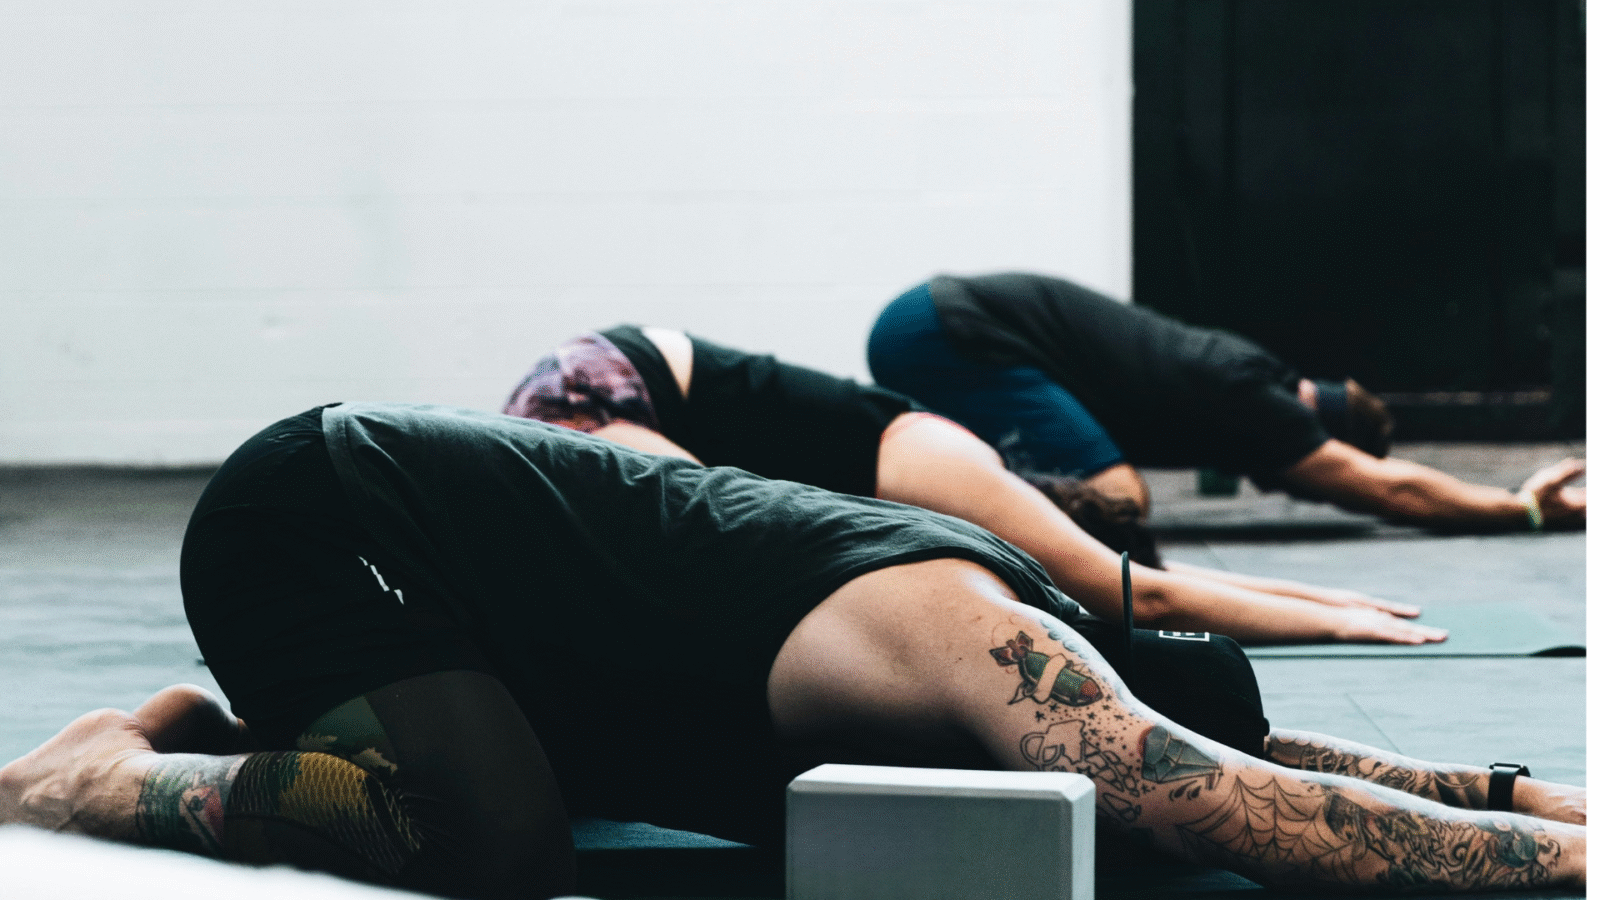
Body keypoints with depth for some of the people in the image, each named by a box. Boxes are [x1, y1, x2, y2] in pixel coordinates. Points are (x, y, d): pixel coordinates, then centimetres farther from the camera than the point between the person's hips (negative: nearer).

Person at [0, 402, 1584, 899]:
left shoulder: (1023, 647, 2)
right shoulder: (984, 654, -26)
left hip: (387, 481, 10)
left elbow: (1259, 755, 12)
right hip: (326, 518, -10)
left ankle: (182, 722, 27)